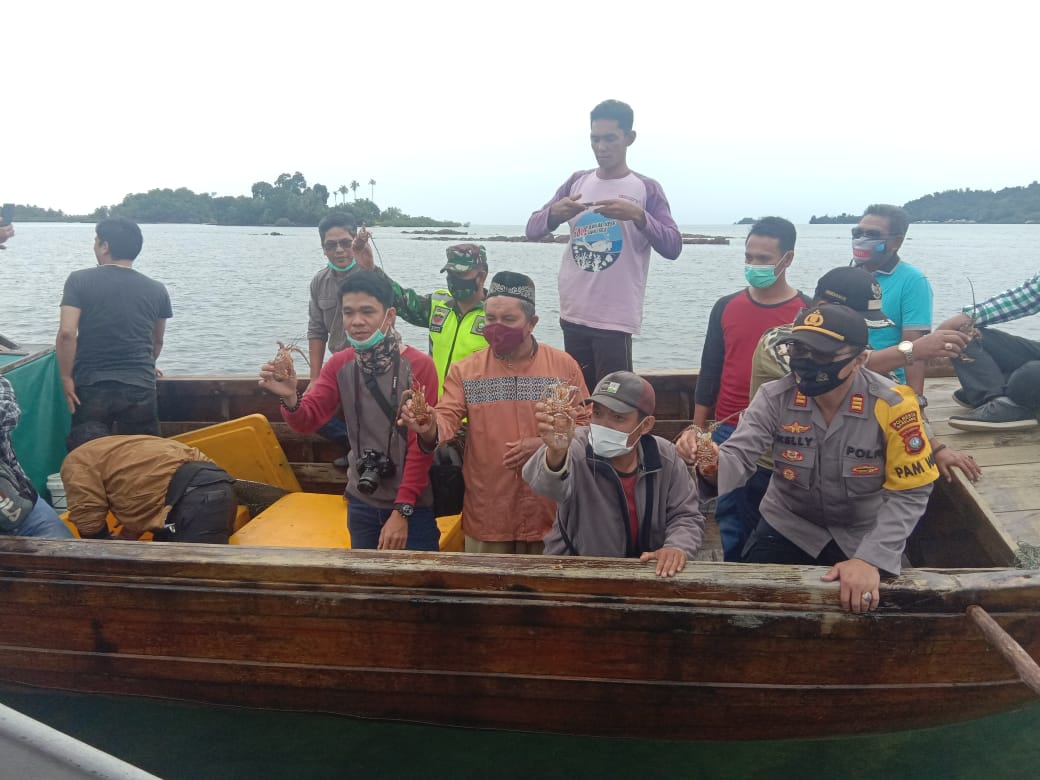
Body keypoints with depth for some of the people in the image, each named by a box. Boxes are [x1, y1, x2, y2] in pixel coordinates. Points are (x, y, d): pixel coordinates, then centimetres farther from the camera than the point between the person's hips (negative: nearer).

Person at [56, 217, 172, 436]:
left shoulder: (79, 280, -2)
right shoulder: (157, 290, 4)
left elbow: (66, 333, -12)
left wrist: (66, 379, -2)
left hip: (90, 388, -1)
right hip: (140, 389, 1)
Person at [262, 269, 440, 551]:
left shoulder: (419, 365, -14)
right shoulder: (338, 365, 1)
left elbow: (421, 445, -14)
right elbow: (307, 422, -5)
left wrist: (402, 510, -14)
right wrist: (290, 399, -28)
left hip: (412, 505, -4)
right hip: (361, 503, 5)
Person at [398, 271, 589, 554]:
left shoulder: (564, 365, -1)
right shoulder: (465, 370, 1)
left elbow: (586, 425, 0)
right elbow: (446, 421, -8)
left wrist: (546, 444, -16)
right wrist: (429, 428, -31)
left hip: (548, 512, 0)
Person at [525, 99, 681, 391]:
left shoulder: (646, 189, -1)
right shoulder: (576, 182, 10)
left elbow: (673, 247, -8)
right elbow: (532, 231, 8)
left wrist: (638, 216, -24)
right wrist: (554, 213, -14)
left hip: (615, 318, -4)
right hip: (573, 314, 4)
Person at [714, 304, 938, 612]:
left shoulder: (891, 404, -20)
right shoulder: (775, 397, -16)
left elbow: (909, 493, -18)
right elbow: (739, 458, -24)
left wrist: (870, 559, -29)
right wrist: (710, 460, -49)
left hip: (864, 534, 0)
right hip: (788, 526, 1)